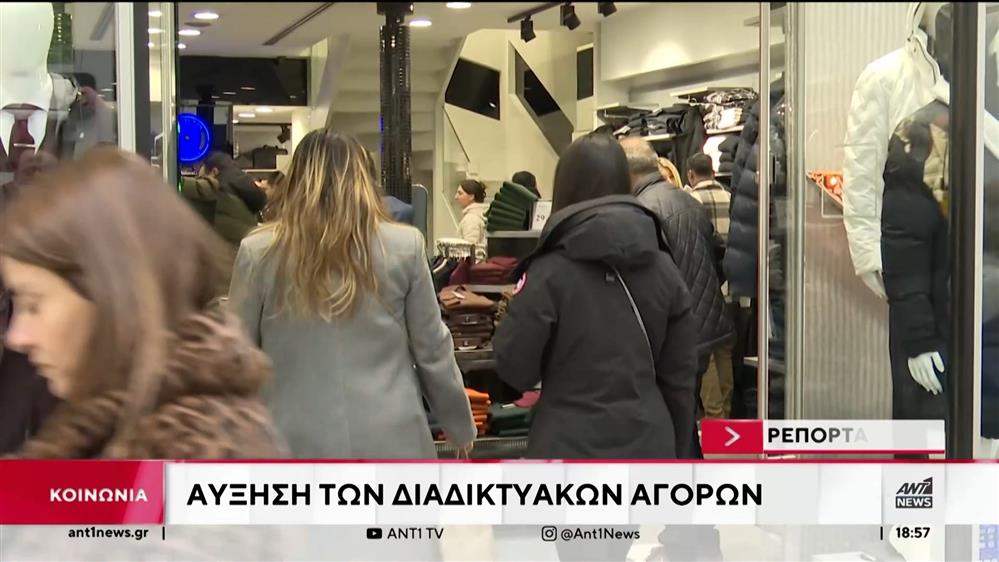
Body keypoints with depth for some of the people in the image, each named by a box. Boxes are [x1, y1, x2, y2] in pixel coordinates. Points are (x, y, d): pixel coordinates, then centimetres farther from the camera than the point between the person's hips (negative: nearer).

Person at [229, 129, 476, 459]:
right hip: (390, 441, 0)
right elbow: (432, 350, 6)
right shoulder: (404, 246, -1)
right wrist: (460, 426, 20)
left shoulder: (258, 252, -1)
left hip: (298, 444, 0)